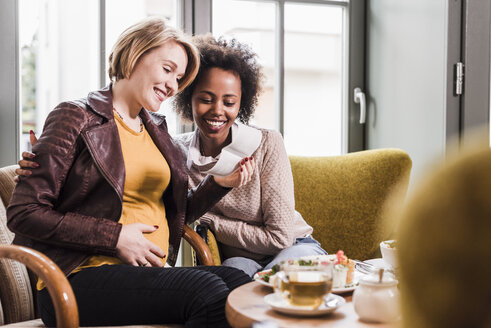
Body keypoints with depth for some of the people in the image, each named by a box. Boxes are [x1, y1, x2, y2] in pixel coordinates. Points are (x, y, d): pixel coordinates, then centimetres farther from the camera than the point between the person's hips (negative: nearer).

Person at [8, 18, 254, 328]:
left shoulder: (156, 129, 20)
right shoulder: (77, 117, -1)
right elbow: (24, 212, -8)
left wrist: (219, 183, 3)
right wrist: (116, 237, -12)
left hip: (150, 273, 6)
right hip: (82, 278, -6)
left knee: (241, 283, -24)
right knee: (205, 289, -31)